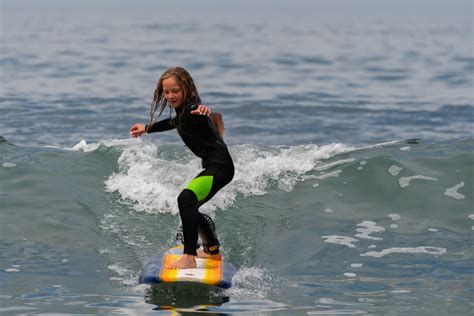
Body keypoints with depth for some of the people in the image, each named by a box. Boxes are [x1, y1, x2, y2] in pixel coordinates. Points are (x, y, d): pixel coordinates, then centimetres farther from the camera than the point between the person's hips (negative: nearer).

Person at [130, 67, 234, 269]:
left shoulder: (192, 108, -16)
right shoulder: (182, 111, 14)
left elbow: (197, 114, -42)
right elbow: (174, 123, 38)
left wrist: (202, 111, -66)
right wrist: (147, 128, 51)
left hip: (219, 167, -11)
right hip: (212, 167, 11)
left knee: (186, 199, -31)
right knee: (190, 207, 27)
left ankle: (189, 257, -39)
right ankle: (213, 251, 46)